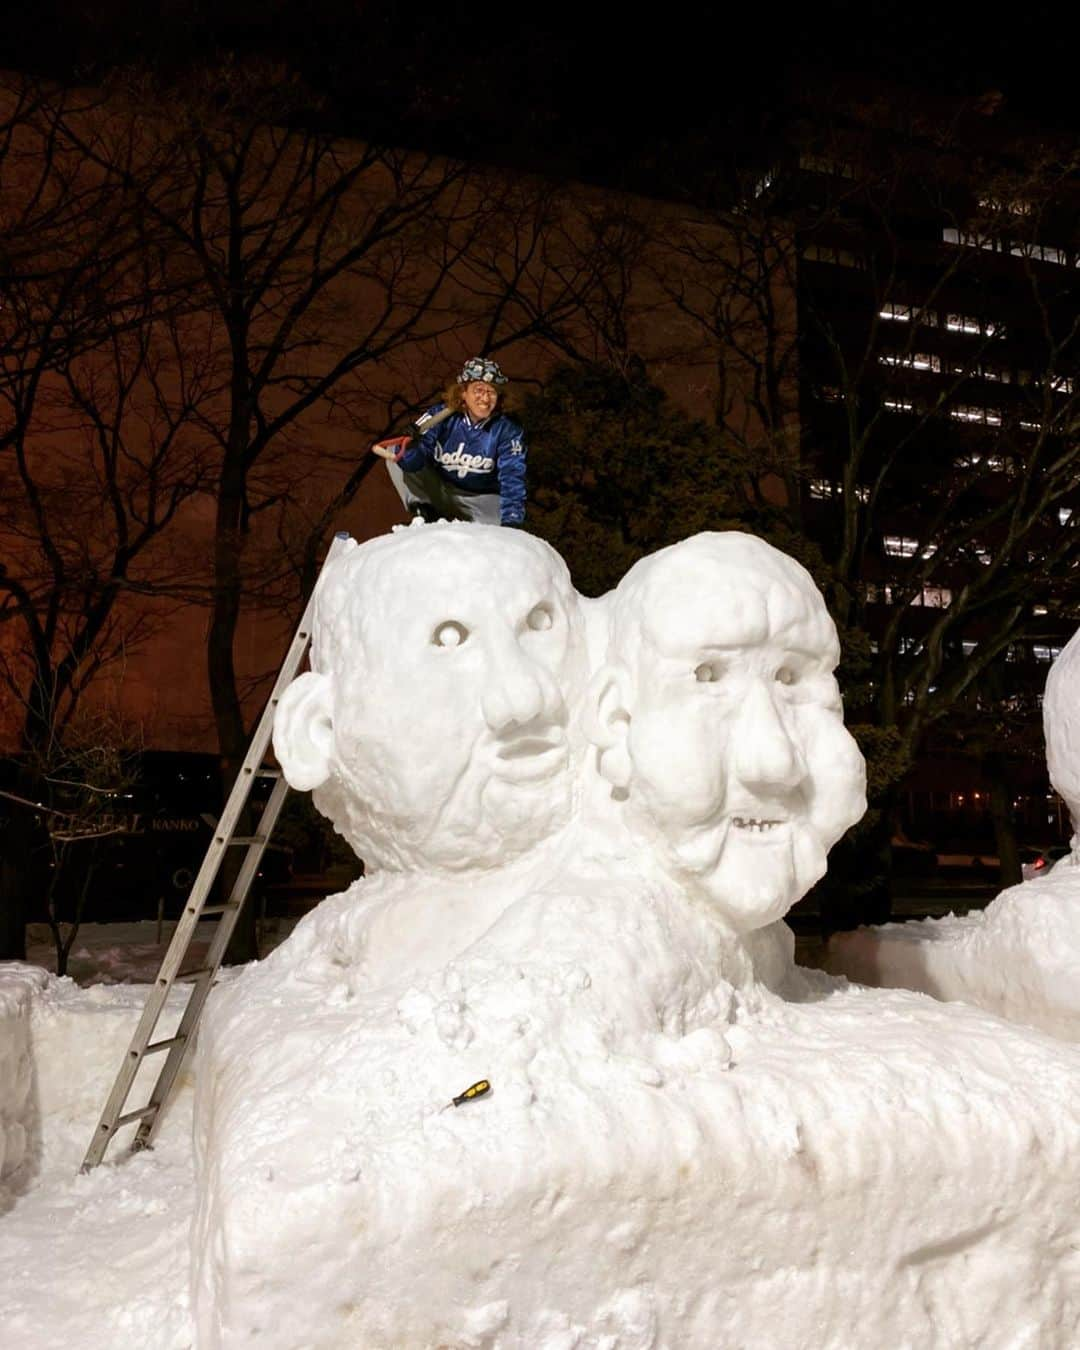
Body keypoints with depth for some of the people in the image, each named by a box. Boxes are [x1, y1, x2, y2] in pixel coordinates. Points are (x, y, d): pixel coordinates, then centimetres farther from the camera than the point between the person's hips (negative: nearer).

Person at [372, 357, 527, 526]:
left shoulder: (508, 430, -16)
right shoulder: (441, 415, -15)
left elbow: (512, 479, -24)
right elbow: (414, 459, -23)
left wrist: (511, 522, -38)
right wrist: (408, 448, -49)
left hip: (480, 500, -1)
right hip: (438, 492, 1)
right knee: (394, 453, -15)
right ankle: (426, 515, -11)